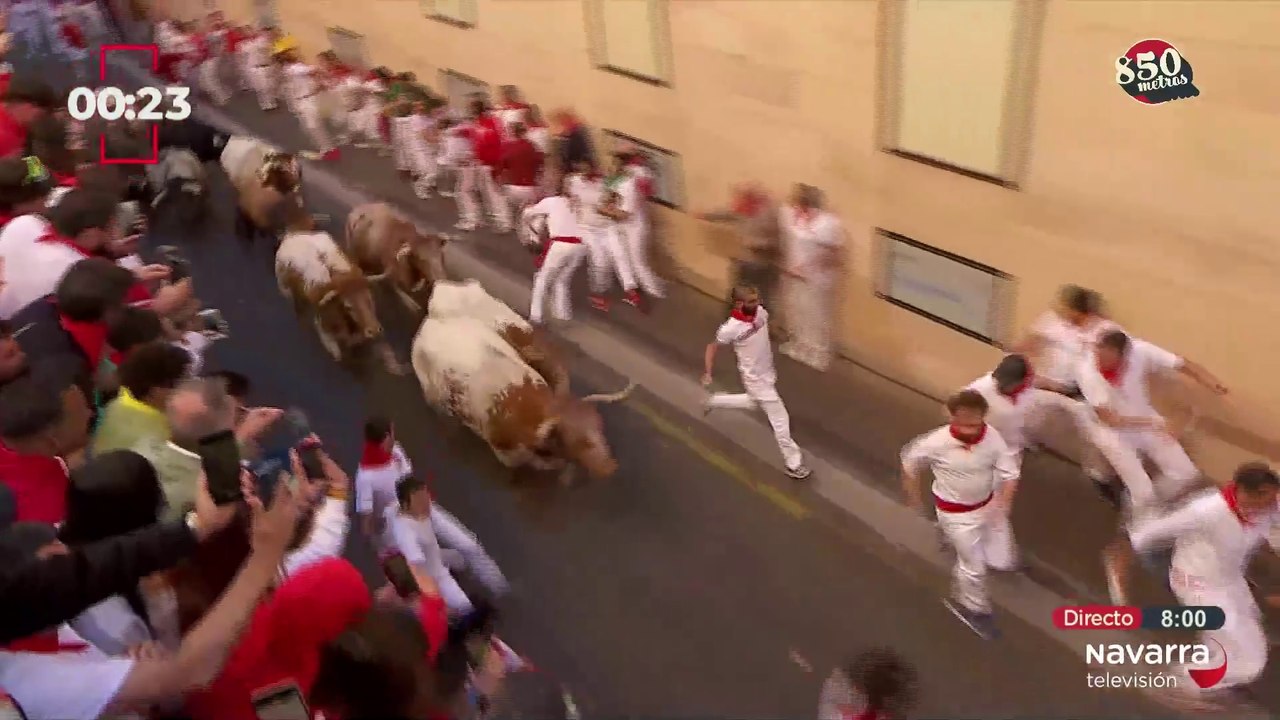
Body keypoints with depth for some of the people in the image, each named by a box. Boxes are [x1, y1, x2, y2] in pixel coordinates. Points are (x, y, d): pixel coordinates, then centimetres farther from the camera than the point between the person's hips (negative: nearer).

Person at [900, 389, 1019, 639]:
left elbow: (1010, 472, -16)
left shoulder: (992, 437, -23)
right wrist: (914, 497, -3)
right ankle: (976, 609, 32)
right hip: (955, 513, -4)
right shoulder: (938, 442, -31)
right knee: (975, 565, 6)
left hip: (985, 506, 4)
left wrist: (1003, 500, -34)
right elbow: (910, 462, -14)